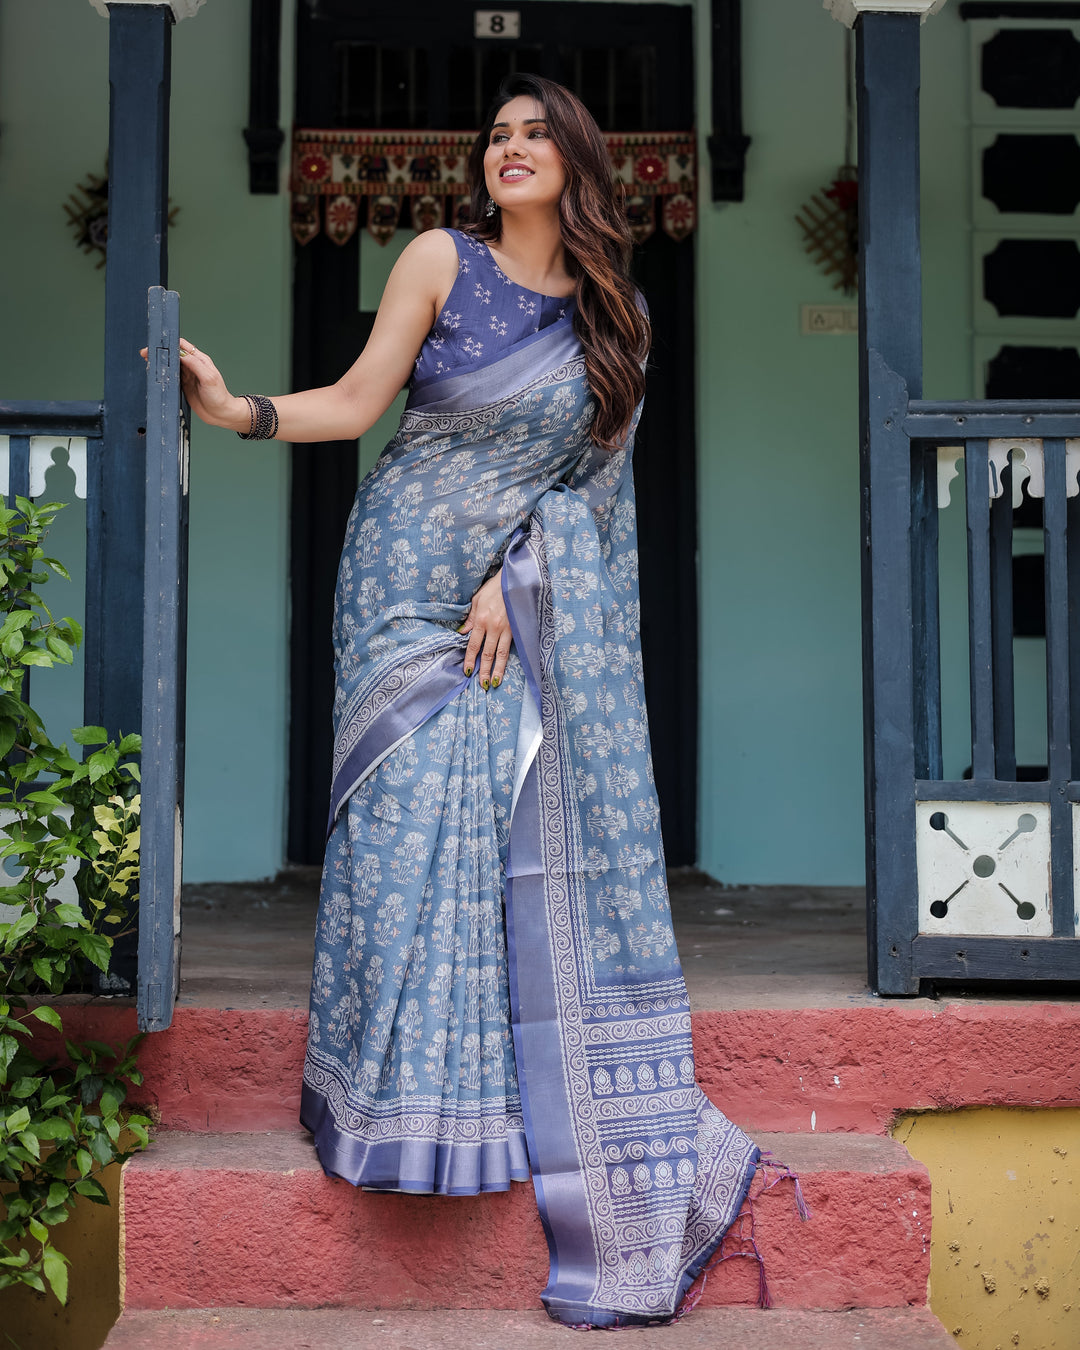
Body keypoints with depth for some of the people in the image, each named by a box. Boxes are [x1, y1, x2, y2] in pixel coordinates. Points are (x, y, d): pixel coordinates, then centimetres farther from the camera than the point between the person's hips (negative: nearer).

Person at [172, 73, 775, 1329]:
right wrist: (236, 407, -15)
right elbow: (355, 403, -1)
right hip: (413, 580, -2)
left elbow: (587, 472, 5)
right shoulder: (442, 261, 0)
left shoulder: (613, 315, 7)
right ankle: (408, 1099, 4)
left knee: (540, 834, -3)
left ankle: (560, 1118, 5)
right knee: (417, 823, -8)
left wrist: (518, 579, -7)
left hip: (535, 603, 2)